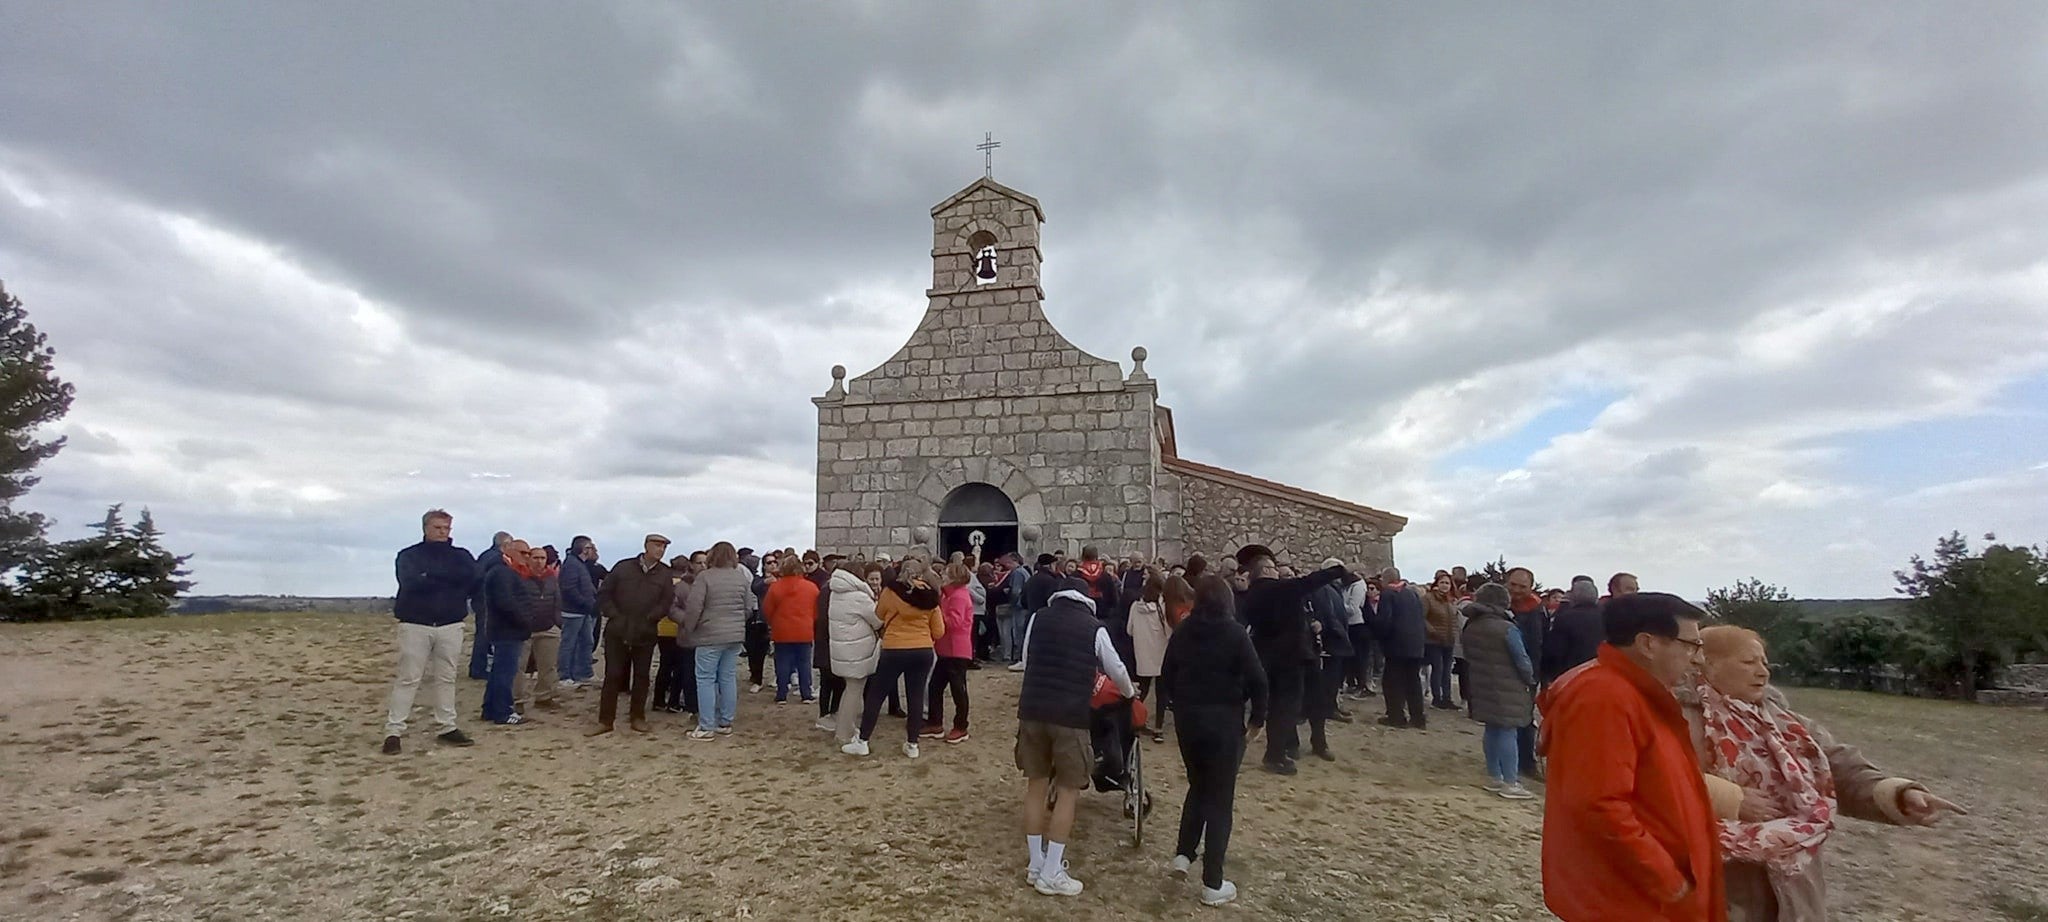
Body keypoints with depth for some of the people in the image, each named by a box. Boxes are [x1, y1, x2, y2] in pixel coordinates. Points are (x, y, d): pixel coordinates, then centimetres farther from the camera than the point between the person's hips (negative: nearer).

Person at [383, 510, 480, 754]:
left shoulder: (460, 556, 10)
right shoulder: (409, 556, 4)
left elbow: (472, 579, -9)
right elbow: (411, 583, -14)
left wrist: (431, 576, -11)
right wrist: (450, 580, -10)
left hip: (451, 626, 3)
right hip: (415, 625, -3)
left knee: (446, 678, 8)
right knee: (408, 679, -3)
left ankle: (447, 728, 14)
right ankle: (393, 732, 2)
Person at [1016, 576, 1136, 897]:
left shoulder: (1038, 618, 6)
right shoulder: (1094, 629, 0)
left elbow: (1026, 663, 14)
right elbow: (1115, 669, 11)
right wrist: (1129, 691, 33)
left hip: (1032, 710, 4)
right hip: (1070, 716, -3)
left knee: (1036, 785, 14)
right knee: (1067, 791, 6)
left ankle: (1035, 865, 21)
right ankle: (1051, 873, 7)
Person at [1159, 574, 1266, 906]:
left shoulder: (1181, 632, 1)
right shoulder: (1235, 633, -11)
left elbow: (1166, 677, 4)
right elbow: (1257, 680, -14)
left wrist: (1182, 704, 14)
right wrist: (1257, 720, -4)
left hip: (1187, 718, 4)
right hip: (1224, 720, -4)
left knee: (1198, 786, 24)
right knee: (1220, 797, 5)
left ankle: (1183, 854, 18)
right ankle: (1213, 884, 10)